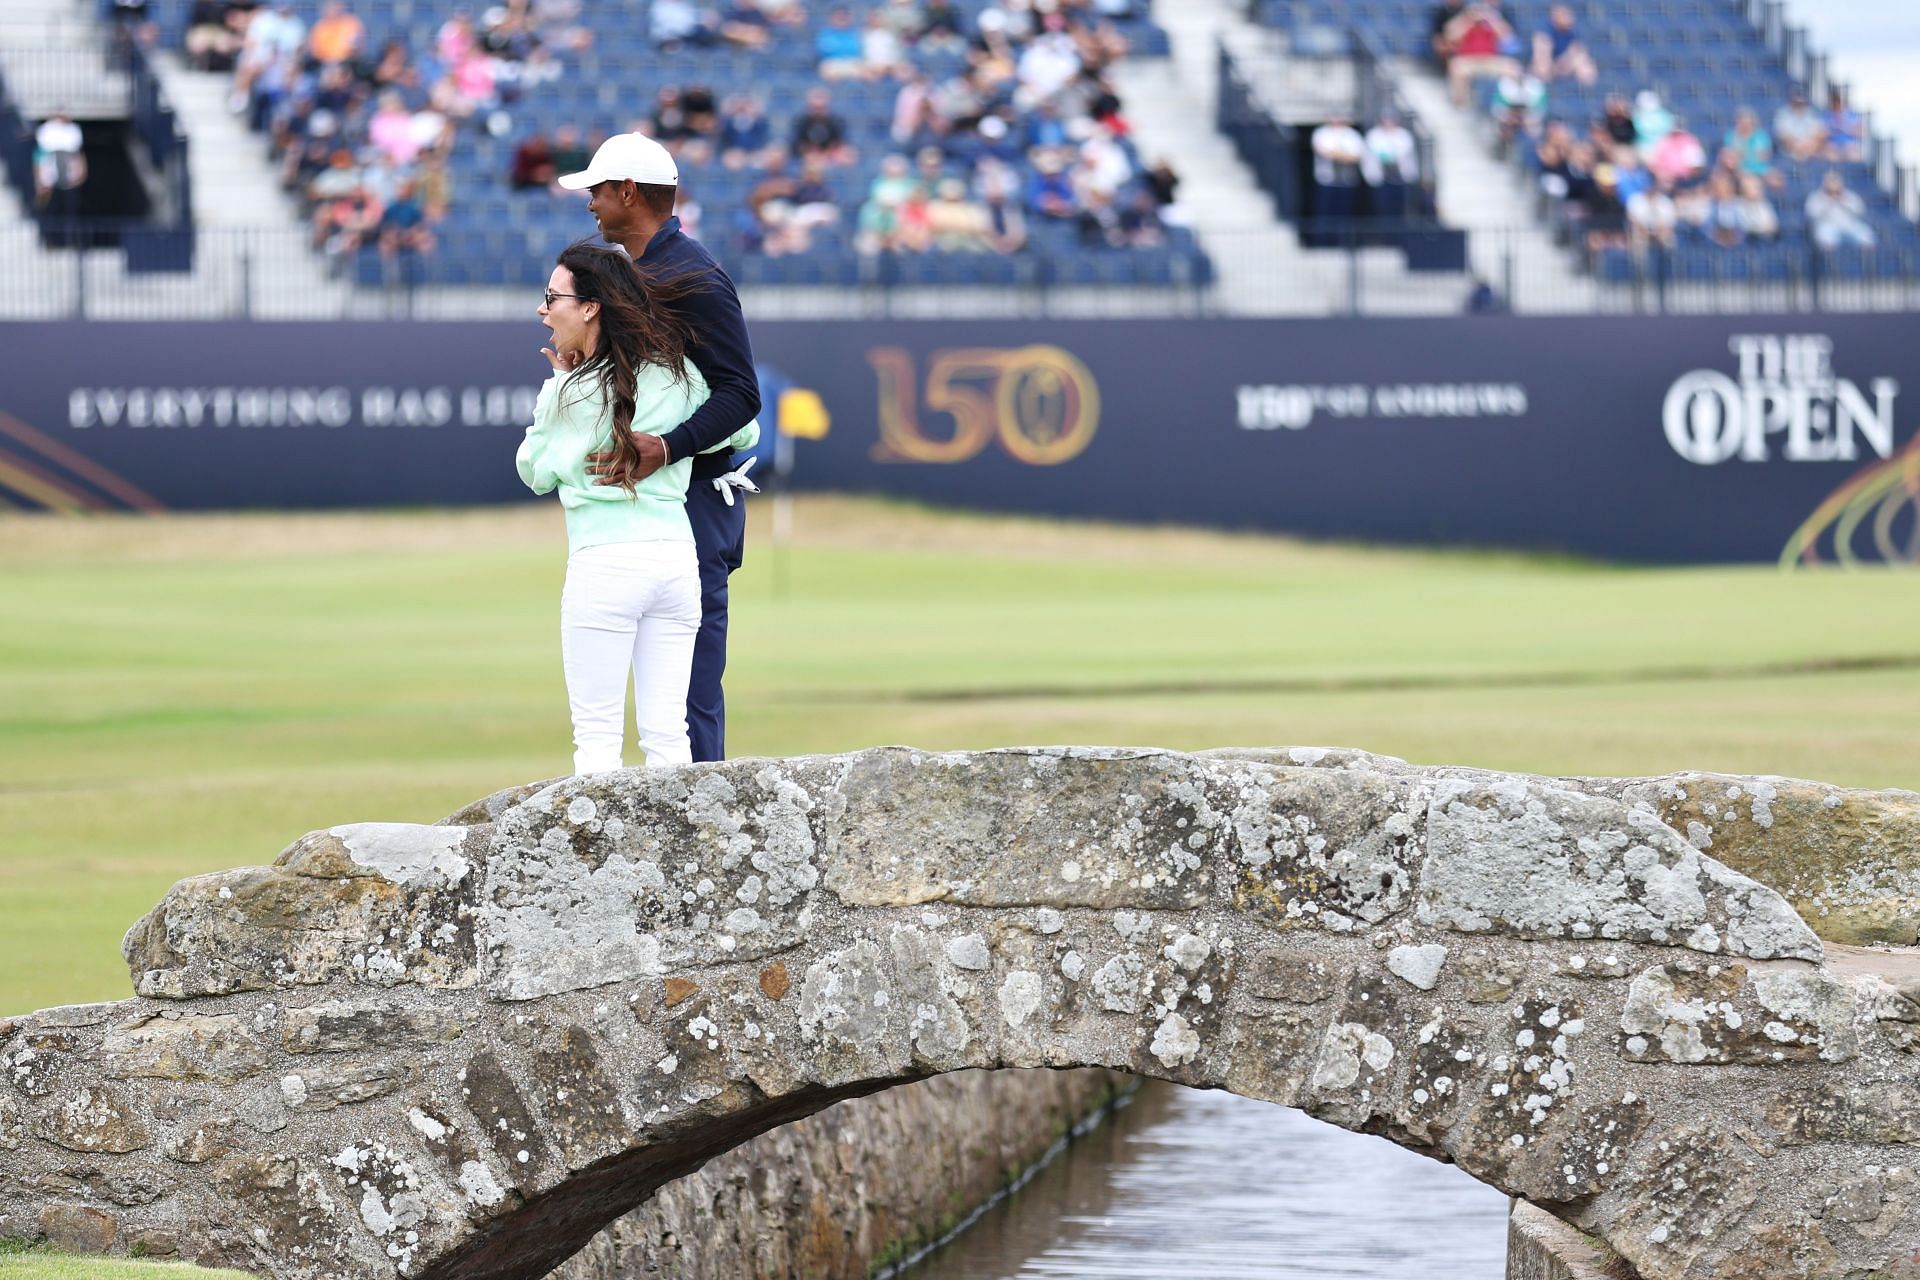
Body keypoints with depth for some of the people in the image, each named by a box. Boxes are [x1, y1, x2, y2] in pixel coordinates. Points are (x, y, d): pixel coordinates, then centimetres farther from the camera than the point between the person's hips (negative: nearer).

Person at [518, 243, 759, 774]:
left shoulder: (568, 391, -4)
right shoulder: (680, 375, 9)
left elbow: (534, 472, 9)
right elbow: (744, 431, 20)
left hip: (603, 564, -5)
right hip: (677, 557, 5)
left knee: (597, 734, -3)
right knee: (667, 732, 6)